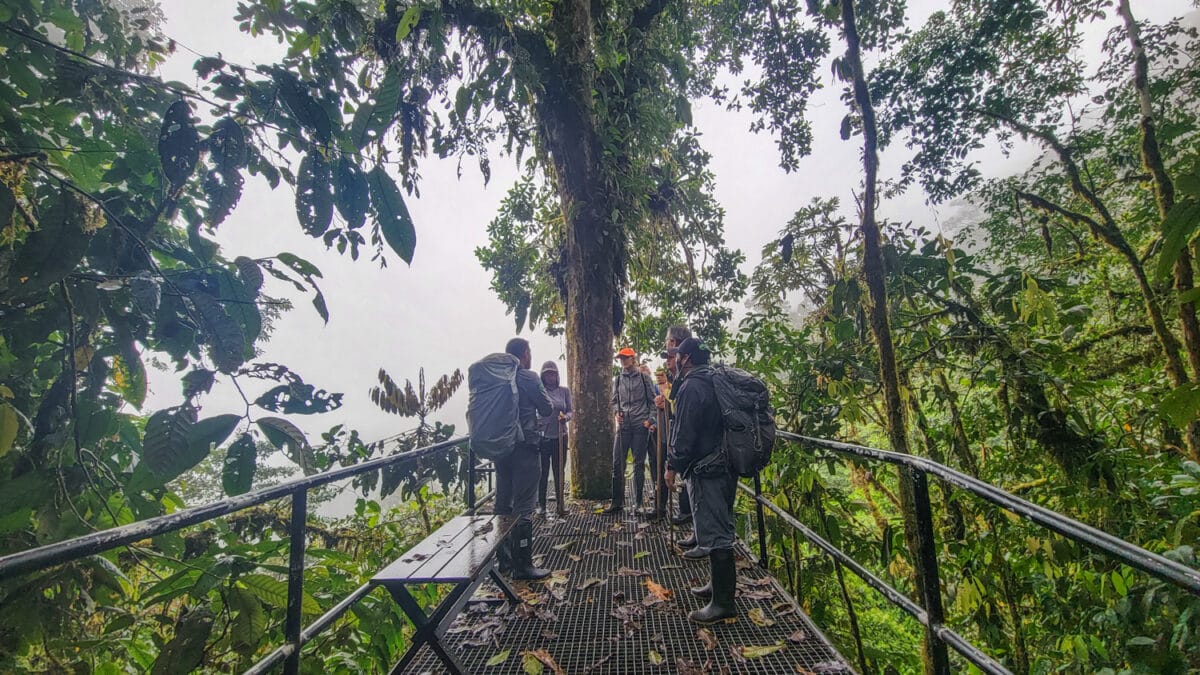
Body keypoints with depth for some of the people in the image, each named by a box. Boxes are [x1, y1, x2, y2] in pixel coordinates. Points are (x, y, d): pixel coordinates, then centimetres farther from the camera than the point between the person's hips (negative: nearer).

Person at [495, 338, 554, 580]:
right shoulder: (529, 378, -11)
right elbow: (547, 410, -5)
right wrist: (535, 404, 13)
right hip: (524, 446, -7)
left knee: (503, 502, 16)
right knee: (524, 506, -2)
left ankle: (503, 558, 28)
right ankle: (522, 565, 3)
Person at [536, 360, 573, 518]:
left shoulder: (564, 391, 5)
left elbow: (571, 410, 7)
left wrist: (566, 417, -14)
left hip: (560, 436, 2)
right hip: (542, 435, -2)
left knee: (559, 470, 8)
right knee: (542, 471, 3)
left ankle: (561, 503, 17)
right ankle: (541, 504, 15)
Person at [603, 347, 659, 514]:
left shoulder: (644, 377, 2)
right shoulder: (617, 379, 10)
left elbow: (652, 400, 4)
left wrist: (650, 419, -6)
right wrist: (617, 412, -1)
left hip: (641, 425, -2)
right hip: (623, 425, 3)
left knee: (638, 464, 4)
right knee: (617, 463, -1)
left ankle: (638, 502, 15)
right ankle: (617, 502, 8)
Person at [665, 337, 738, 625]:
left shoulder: (691, 388, -18)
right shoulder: (714, 382, 12)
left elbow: (684, 433, -19)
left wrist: (673, 466, -9)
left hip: (705, 470, -10)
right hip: (725, 465, 10)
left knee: (714, 534, -3)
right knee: (720, 529, 19)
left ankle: (723, 602, 6)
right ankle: (718, 584, 33)